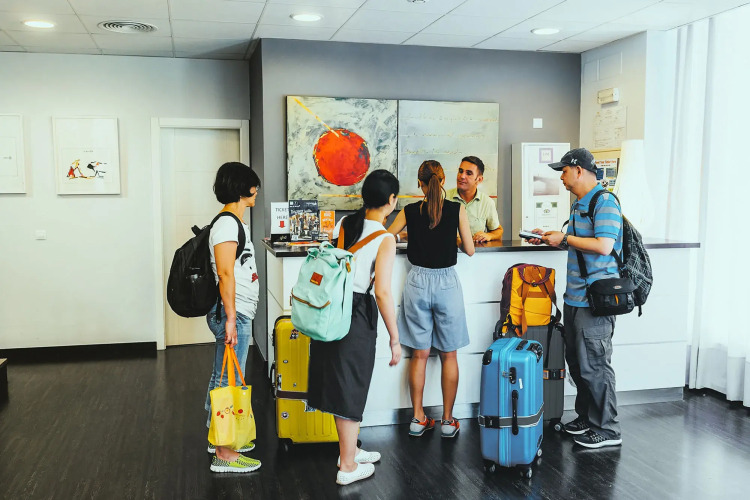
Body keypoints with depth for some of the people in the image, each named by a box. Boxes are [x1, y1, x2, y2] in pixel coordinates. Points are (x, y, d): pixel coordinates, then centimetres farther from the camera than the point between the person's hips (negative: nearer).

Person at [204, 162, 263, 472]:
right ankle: (223, 455, 4)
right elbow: (225, 274, -22)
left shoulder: (235, 223, 16)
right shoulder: (227, 225, -17)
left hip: (238, 314, 11)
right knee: (227, 382, -4)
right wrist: (230, 319, -24)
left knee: (222, 379, 18)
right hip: (232, 315, -11)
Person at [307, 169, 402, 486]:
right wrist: (395, 339, -9)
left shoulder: (344, 224, 5)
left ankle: (349, 449, 37)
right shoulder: (385, 239, -13)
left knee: (338, 381, 18)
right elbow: (382, 293, -16)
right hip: (358, 314, -7)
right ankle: (347, 466, 19)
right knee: (351, 387, 5)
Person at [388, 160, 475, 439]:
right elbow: (470, 250, 0)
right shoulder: (457, 210, -6)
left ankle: (418, 419, 17)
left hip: (418, 282, 1)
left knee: (419, 355, 10)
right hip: (446, 282, -1)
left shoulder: (409, 212, -3)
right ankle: (448, 421, 16)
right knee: (449, 355, 10)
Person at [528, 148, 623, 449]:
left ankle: (607, 429, 9)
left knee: (594, 365, -3)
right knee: (576, 361, 16)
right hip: (574, 297, 10)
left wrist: (565, 238, -15)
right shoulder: (579, 204, 17)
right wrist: (550, 238, 12)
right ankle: (586, 417, 29)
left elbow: (603, 246, -24)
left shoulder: (605, 202, -14)